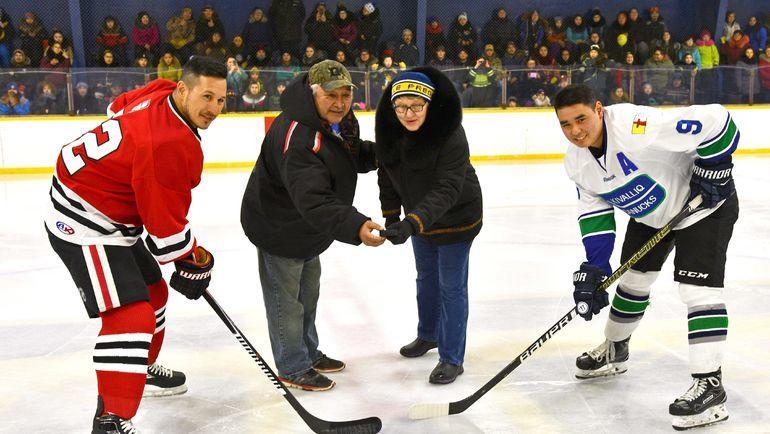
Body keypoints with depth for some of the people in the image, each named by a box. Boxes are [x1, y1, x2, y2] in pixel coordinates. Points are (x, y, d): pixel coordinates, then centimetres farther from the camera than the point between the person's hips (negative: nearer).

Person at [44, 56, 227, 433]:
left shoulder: (160, 92, -3)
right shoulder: (170, 146, -30)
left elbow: (119, 108, 20)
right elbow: (167, 226, -24)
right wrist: (196, 262, -6)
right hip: (85, 227, -11)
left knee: (153, 291, 23)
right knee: (131, 317, -18)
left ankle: (142, 369, 46)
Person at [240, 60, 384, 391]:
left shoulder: (341, 120, -5)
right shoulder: (297, 138, -36)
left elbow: (354, 157, 12)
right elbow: (314, 201, -45)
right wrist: (355, 227, -57)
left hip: (309, 224, 10)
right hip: (279, 227, -10)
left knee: (308, 290, 24)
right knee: (286, 298, 6)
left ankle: (309, 353, 43)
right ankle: (293, 368, 24)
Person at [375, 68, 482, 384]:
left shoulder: (451, 135, -31)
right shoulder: (389, 132, -13)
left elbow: (446, 189, -37)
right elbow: (387, 177, 1)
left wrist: (414, 221, -47)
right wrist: (392, 216, 1)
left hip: (455, 218, -6)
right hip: (418, 217, 7)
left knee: (451, 287, 0)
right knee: (426, 278, 23)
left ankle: (452, 358, 13)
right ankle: (428, 335, 45)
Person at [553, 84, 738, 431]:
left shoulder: (636, 127, -38)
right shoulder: (577, 162, -11)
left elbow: (716, 121, -37)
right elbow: (594, 212, -3)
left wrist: (712, 173, -26)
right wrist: (593, 268, -10)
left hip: (704, 204, -8)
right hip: (649, 213, 8)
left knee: (698, 287, -16)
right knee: (632, 278, 17)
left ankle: (709, 384, -10)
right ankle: (614, 351, 39)